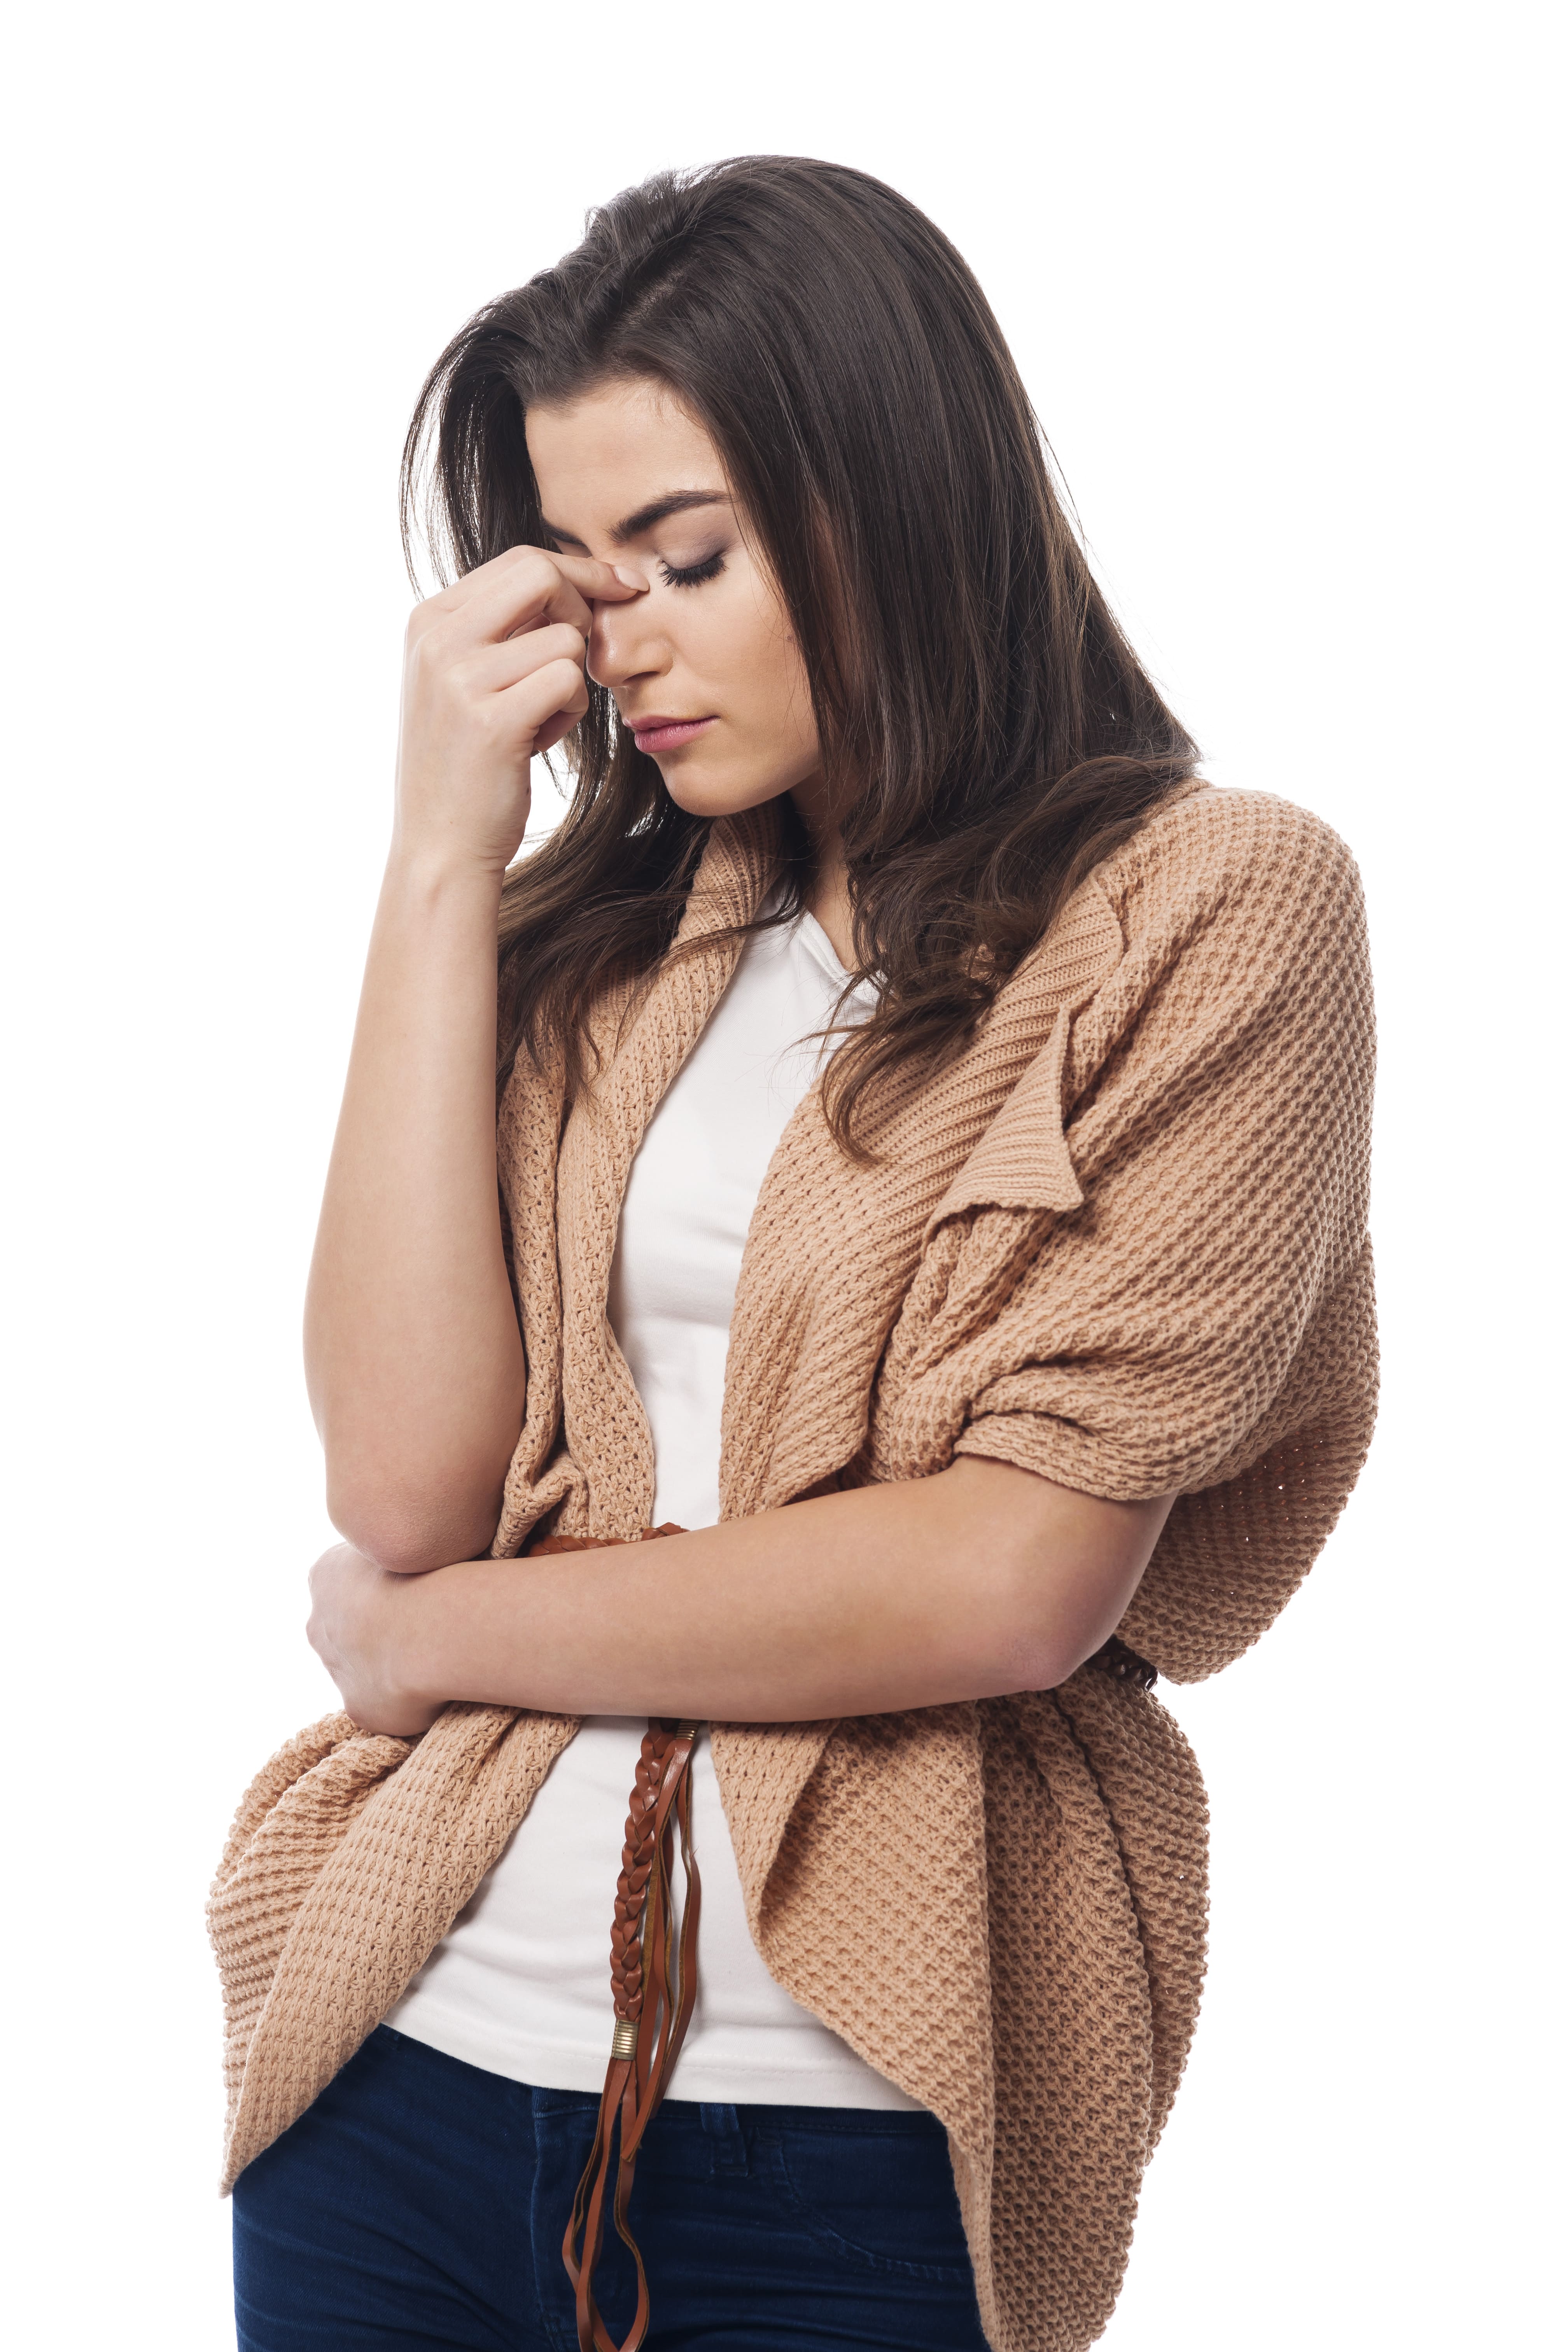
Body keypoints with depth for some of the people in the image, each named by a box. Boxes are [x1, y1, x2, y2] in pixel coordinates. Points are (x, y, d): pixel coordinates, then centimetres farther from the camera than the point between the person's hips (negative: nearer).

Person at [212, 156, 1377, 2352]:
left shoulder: (1213, 910, -5)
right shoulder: (601, 927, 9)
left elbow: (1014, 1575, -14)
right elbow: (404, 1476, -5)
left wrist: (440, 1634, -4)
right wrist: (444, 859, -5)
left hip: (853, 2143, -4)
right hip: (403, 2060, 4)